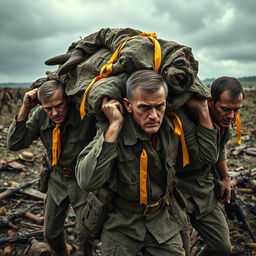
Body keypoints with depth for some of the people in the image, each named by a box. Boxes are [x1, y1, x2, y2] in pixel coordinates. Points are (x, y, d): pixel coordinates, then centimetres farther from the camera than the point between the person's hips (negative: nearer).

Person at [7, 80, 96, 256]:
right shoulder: (41, 116, -13)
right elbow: (14, 144, -13)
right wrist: (25, 109, -21)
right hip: (57, 178, 4)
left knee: (85, 234, 4)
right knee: (51, 233, 18)